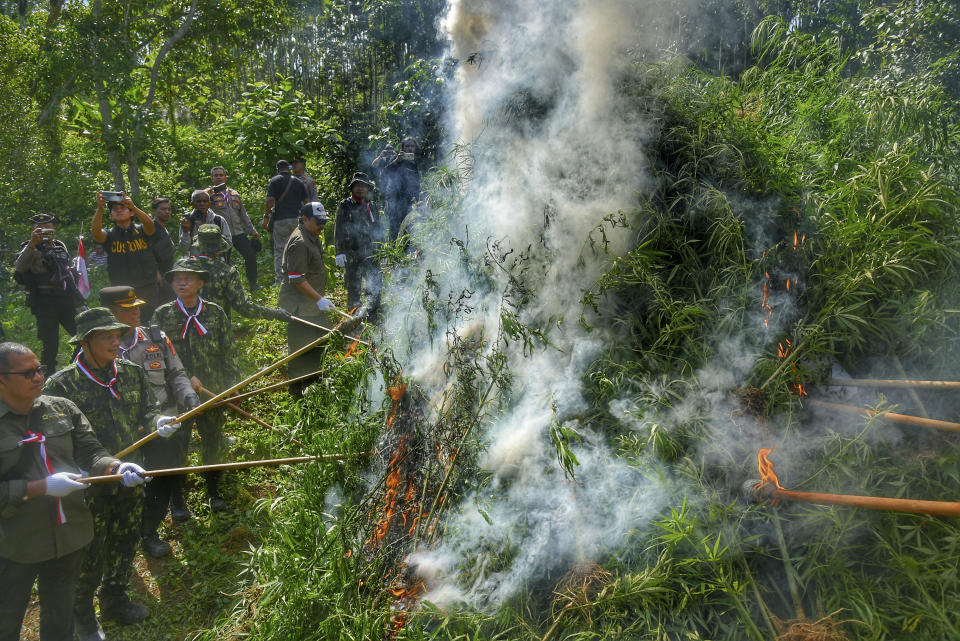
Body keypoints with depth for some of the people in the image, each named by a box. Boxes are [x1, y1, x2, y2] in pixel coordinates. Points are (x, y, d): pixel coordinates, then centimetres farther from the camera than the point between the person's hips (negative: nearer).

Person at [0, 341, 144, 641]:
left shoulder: (62, 409, 0)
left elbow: (90, 453, 2)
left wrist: (116, 468, -17)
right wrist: (42, 487, -25)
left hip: (70, 535, 4)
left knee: (60, 616, 24)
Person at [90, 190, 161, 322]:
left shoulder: (141, 231, 4)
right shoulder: (109, 235, 6)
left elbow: (150, 224, -18)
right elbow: (95, 231, -15)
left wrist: (133, 206, -35)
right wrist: (100, 208, -32)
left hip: (148, 290, 0)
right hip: (121, 293, 0)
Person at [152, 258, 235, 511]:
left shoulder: (215, 313, 1)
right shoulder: (162, 314, -1)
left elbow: (228, 352, 5)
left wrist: (231, 385, 1)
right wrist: (186, 378, -17)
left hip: (212, 390, 1)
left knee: (213, 440, 11)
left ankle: (213, 491, 29)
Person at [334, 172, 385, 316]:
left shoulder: (372, 207, 15)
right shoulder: (344, 206, 2)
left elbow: (379, 230, 20)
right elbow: (339, 232, -1)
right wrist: (339, 253, -9)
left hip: (371, 254, 3)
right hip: (351, 254, -3)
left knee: (375, 284, -1)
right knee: (353, 285, 3)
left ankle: (371, 311, 10)